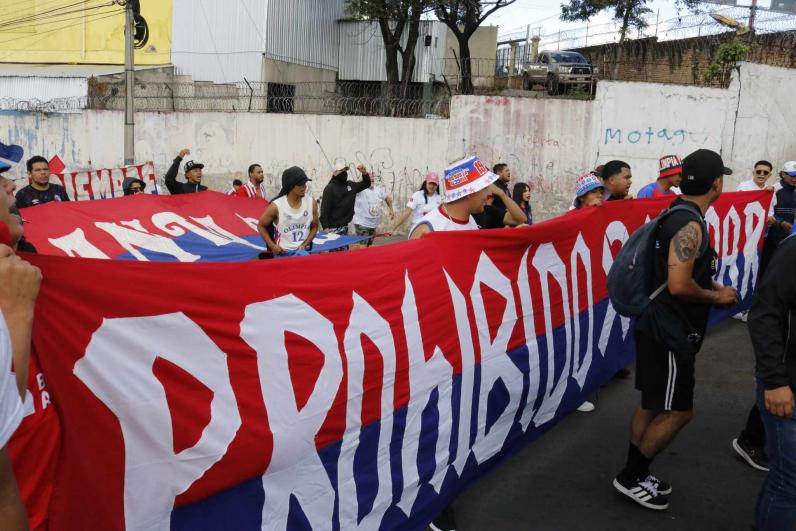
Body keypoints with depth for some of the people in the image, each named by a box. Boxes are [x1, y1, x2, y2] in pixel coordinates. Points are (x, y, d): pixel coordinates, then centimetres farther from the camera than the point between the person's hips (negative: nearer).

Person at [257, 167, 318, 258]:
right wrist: (272, 246, -8)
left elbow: (314, 227, 11)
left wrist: (304, 245, -3)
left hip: (303, 250, 2)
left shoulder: (311, 203, -2)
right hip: (282, 252, -2)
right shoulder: (276, 206, -12)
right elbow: (261, 226, 3)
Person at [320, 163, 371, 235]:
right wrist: (325, 226, -22)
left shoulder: (351, 185, 10)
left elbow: (366, 184, 20)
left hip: (345, 226, 6)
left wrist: (364, 173, -1)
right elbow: (325, 208, -14)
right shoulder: (330, 188, -9)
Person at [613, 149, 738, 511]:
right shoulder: (690, 224, -20)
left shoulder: (677, 215, 10)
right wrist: (717, 297, -11)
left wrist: (713, 286, 11)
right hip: (668, 332, -10)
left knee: (652, 406, 16)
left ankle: (635, 475, 27)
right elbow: (679, 286, -27)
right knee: (677, 411, 0)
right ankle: (630, 477, 11)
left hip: (658, 327, 10)